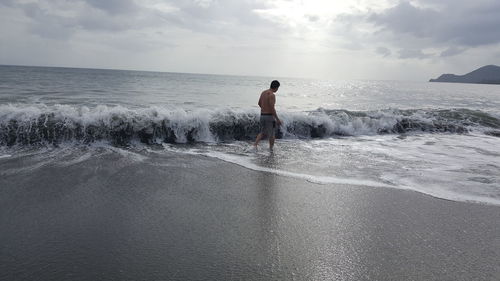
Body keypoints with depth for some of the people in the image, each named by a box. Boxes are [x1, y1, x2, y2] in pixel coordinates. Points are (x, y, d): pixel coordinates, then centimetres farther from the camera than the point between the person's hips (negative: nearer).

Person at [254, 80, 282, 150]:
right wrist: (277, 119, -16)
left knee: (262, 133, 20)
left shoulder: (263, 92, 8)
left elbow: (259, 103, 21)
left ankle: (255, 144, 2)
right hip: (269, 116, -8)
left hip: (262, 115, 8)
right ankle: (271, 149, 18)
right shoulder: (272, 95, -18)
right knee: (271, 134, 8)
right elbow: (272, 108, -21)